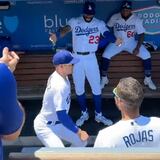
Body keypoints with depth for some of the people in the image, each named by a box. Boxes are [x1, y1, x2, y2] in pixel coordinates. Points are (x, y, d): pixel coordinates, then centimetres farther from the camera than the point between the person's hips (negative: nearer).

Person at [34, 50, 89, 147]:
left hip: (57, 124, 10)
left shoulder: (59, 76, -2)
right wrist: (78, 132, -27)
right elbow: (62, 115, -32)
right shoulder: (59, 85, -30)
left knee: (81, 141, 14)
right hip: (45, 127, -10)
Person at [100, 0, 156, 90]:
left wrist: (137, 48, -19)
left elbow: (141, 34, -10)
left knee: (147, 55, -18)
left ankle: (148, 79, 3)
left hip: (131, 42, 0)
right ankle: (104, 79, -2)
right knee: (105, 55, -24)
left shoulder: (136, 19, -12)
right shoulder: (114, 17, -9)